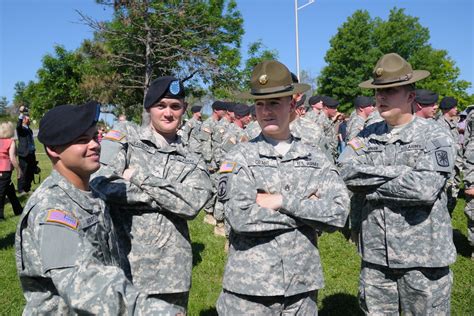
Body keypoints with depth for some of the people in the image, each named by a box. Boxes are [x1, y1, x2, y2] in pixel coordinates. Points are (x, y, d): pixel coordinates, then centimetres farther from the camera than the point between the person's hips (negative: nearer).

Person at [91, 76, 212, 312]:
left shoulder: (192, 162, 8)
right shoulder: (124, 136, 2)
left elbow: (192, 204, -11)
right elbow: (101, 184, -13)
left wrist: (139, 177, -13)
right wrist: (165, 197, -9)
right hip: (121, 264, -2)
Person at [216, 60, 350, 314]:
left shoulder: (315, 159, 3)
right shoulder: (240, 156, -5)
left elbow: (338, 213, -8)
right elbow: (241, 217, -17)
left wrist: (283, 202, -15)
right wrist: (306, 208, -10)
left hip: (302, 285, 3)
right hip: (249, 286, -2)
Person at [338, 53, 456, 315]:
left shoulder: (434, 136, -7)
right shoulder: (368, 135, 6)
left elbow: (424, 188, -21)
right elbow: (344, 170, -10)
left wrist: (368, 185, -11)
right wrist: (399, 171, -16)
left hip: (422, 256, -3)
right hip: (374, 254, 4)